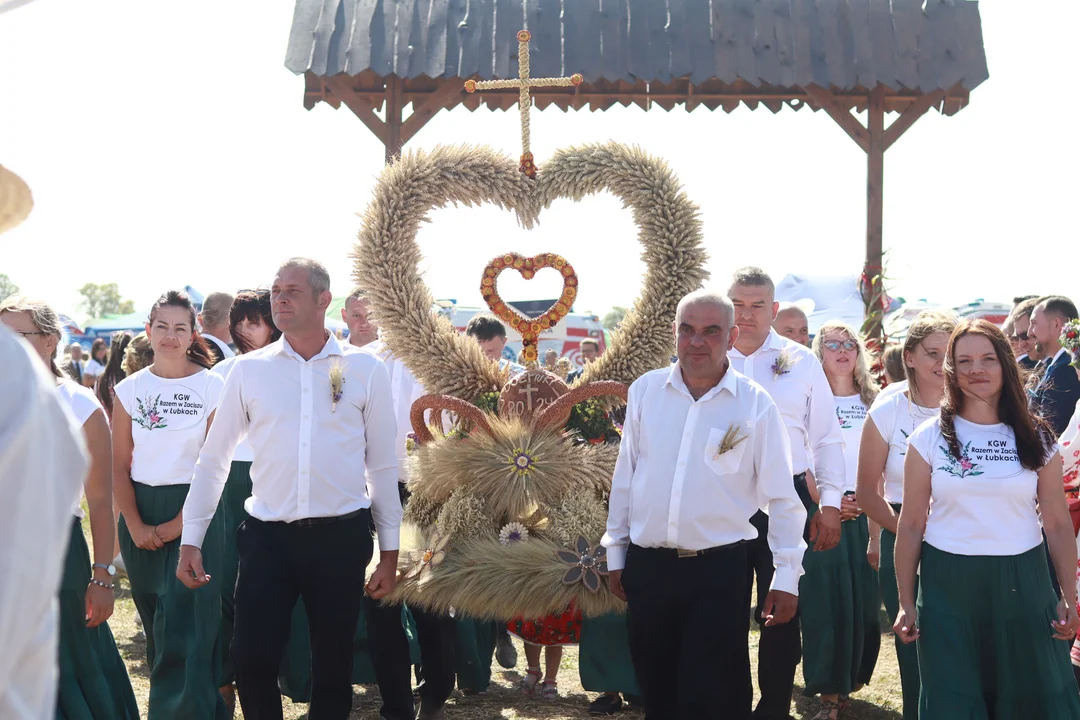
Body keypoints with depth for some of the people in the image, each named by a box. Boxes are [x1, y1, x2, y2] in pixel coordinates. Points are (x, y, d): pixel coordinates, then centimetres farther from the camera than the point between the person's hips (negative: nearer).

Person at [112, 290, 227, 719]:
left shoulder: (211, 386, -4)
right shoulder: (130, 389, 5)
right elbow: (120, 465, 6)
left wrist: (179, 523, -12)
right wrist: (135, 525, -6)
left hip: (194, 512, -3)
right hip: (140, 513, 3)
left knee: (186, 628, -6)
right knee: (156, 627, 11)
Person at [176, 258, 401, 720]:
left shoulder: (365, 369, 0)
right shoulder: (248, 370, 3)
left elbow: (383, 465, 4)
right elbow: (213, 459, 8)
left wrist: (390, 551, 4)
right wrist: (191, 541, 4)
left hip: (341, 537, -1)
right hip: (268, 537, 1)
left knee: (333, 667, 10)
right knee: (252, 662, 0)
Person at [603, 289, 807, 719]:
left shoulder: (755, 404, -5)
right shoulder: (645, 390, 3)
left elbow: (781, 497, -1)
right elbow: (624, 478, 9)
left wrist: (787, 576, -3)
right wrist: (615, 552, 12)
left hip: (720, 570, -3)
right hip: (647, 566, 3)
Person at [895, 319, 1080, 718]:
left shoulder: (1037, 439, 2)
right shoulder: (930, 438, -2)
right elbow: (911, 525, 0)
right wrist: (906, 603, -2)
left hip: (1022, 584, 1)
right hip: (947, 584, -1)